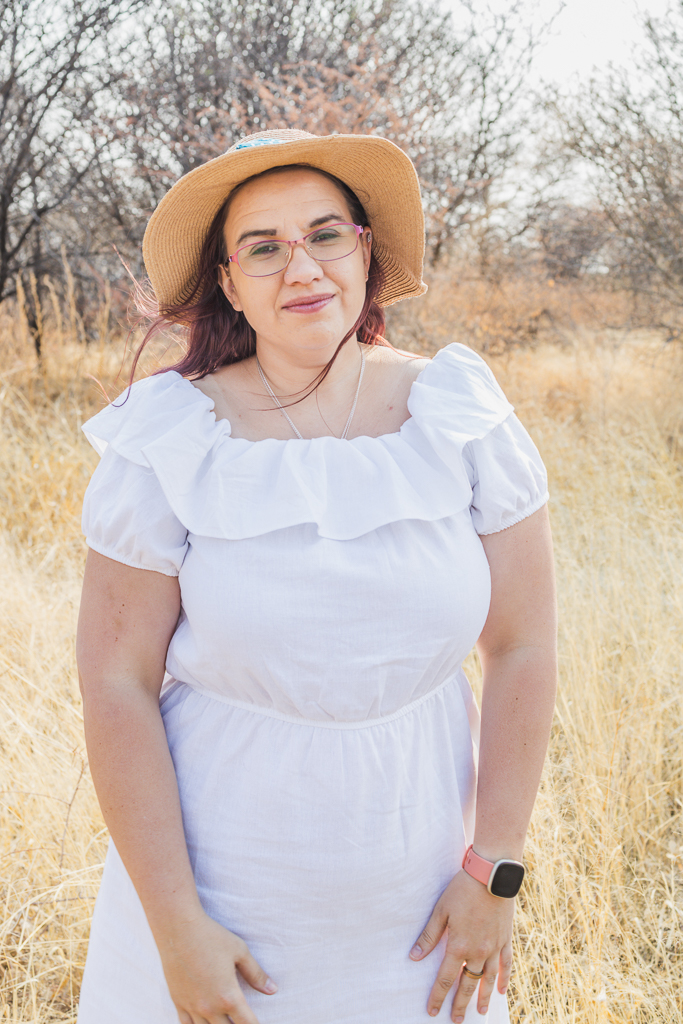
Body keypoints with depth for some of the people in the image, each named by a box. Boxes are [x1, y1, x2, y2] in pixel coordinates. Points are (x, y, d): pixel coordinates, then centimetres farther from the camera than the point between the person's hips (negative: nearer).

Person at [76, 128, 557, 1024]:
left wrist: (493, 873, -4)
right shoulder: (172, 444, -12)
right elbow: (117, 683, -11)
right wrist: (176, 927, -12)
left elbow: (522, 648, -3)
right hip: (219, 875, -1)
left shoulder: (463, 420, -7)